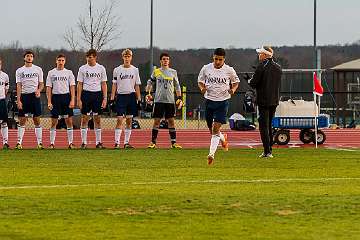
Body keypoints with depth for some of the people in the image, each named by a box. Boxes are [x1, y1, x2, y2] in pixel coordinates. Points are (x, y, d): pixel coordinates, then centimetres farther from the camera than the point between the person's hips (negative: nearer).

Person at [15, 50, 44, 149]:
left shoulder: (38, 69, 7)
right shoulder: (19, 71, 7)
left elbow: (41, 84, 10)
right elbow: (18, 86, 2)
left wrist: (38, 90, -12)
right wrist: (18, 100, -7)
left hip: (34, 96, 0)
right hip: (24, 96, 0)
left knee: (37, 120, -1)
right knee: (22, 121, 0)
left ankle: (39, 142, 1)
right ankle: (19, 143, 2)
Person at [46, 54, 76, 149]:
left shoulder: (69, 72, 6)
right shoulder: (51, 73, 6)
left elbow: (72, 87, 4)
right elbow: (48, 88, 5)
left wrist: (72, 100, -7)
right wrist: (49, 102, -3)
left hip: (66, 97, 0)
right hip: (55, 97, 0)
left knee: (69, 121, -2)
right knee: (54, 122, 1)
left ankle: (70, 143, 3)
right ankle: (52, 143, 6)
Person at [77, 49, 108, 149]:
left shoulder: (101, 68, 6)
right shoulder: (82, 69, 4)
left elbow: (104, 84, 8)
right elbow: (80, 84, 4)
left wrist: (105, 98, 0)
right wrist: (78, 99, -3)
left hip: (97, 94, 1)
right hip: (86, 94, -1)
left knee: (97, 119, 3)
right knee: (85, 119, -2)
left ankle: (98, 142, 9)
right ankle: (84, 142, 3)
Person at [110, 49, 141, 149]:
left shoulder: (135, 70, 8)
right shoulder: (117, 70, 4)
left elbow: (137, 86, 11)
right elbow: (114, 85, 5)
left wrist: (139, 99, 5)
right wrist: (112, 98, -2)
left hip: (131, 96, 2)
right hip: (121, 95, -2)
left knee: (129, 120, 4)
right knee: (120, 120, -9)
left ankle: (126, 142, 9)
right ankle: (117, 142, -10)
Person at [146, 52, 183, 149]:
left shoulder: (173, 72, 9)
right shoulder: (156, 72, 6)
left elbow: (177, 86, 14)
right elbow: (150, 83, 14)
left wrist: (179, 98, 8)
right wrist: (147, 94, 1)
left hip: (170, 101, 1)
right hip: (158, 100, -1)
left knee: (171, 121, 0)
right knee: (156, 121, -2)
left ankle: (173, 142, 3)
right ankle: (153, 142, 4)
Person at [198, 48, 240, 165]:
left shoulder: (229, 70, -5)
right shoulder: (206, 68, -1)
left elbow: (236, 82, 12)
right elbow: (200, 81, 13)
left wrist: (233, 89, -8)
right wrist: (202, 88, -8)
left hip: (223, 101, -3)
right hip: (209, 100, 3)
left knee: (215, 128, -14)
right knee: (212, 130, 11)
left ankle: (211, 154, -15)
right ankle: (223, 138, 44)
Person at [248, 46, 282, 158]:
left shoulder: (261, 66, -12)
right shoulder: (278, 67, 9)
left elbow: (253, 83, -13)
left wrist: (249, 80, 8)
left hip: (263, 100, -7)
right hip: (274, 100, 7)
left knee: (264, 126, -4)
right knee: (269, 125, 17)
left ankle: (267, 152, -9)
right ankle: (269, 150, 19)